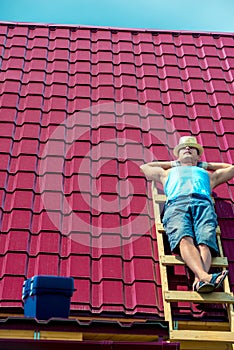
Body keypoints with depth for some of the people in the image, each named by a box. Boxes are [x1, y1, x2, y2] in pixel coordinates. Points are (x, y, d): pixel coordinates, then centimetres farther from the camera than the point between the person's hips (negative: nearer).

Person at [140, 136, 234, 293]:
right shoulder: (168, 173, 45)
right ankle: (204, 276, -58)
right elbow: (144, 167, 59)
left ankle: (199, 280, -56)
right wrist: (173, 164, 57)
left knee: (205, 243, -32)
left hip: (204, 205, 1)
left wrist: (205, 165, 55)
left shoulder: (208, 174, 45)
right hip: (176, 205, -1)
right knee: (185, 240, -35)